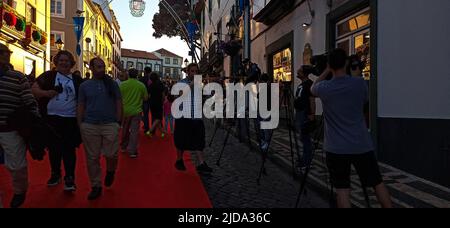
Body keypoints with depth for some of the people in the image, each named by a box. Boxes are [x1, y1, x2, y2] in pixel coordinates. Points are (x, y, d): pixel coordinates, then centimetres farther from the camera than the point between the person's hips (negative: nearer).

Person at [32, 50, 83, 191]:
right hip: (52, 118, 1)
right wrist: (45, 93, -16)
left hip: (71, 119, -1)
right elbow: (34, 89, 3)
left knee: (69, 149, 1)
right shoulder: (48, 76, 3)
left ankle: (70, 178, 7)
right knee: (54, 148, 12)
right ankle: (55, 174, 30)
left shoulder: (77, 79, 5)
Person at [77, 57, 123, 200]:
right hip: (89, 126, 1)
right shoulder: (84, 86, 7)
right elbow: (81, 106, 8)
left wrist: (118, 121, -2)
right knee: (92, 158, 6)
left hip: (110, 125, -1)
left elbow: (118, 103, 5)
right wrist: (80, 126, 2)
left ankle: (110, 172, 30)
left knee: (111, 154, -4)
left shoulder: (112, 84, 5)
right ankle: (96, 186, 19)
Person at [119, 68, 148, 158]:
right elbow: (145, 98, 1)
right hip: (136, 111, -1)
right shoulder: (141, 85, -5)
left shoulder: (123, 84, -6)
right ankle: (132, 151, 1)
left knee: (125, 130, 19)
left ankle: (124, 147, 33)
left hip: (125, 110, 2)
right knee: (134, 131, 2)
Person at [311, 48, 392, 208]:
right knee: (378, 183, 16)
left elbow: (313, 88, 18)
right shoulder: (359, 83, -4)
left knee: (342, 189, 3)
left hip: (337, 148, -1)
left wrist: (326, 71, 18)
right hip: (362, 145, 2)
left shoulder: (324, 88, -7)